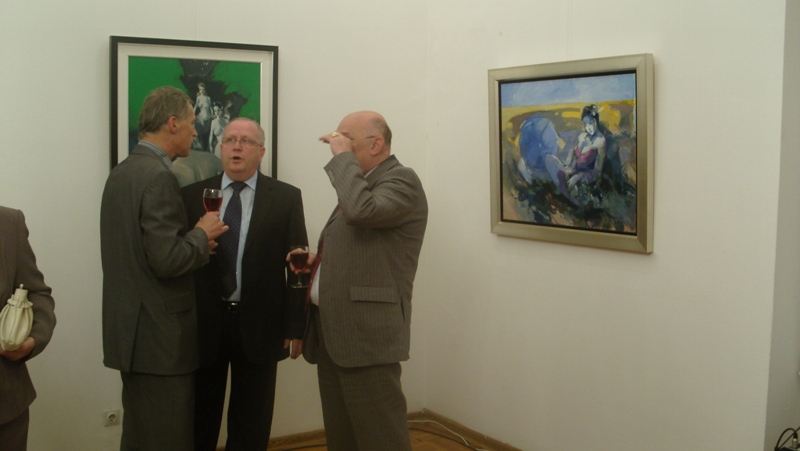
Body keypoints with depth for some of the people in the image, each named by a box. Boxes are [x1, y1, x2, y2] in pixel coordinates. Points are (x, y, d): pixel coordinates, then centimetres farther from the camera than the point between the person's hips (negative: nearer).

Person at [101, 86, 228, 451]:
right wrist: (202, 233, -6)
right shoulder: (159, 176, -17)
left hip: (130, 330, 9)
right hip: (159, 336, -9)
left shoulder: (121, 172, 11)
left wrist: (195, 242, 11)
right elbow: (167, 261, -23)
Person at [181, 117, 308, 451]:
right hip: (203, 323, 1)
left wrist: (295, 327, -5)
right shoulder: (193, 195, 3)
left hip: (259, 326, -1)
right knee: (199, 422, 13)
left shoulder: (286, 198, 0)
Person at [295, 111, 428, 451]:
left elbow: (362, 210, -29)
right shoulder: (362, 183, 20)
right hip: (331, 332, 9)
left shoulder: (401, 180, -9)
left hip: (367, 333, -9)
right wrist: (316, 261, 9)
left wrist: (343, 156, -16)